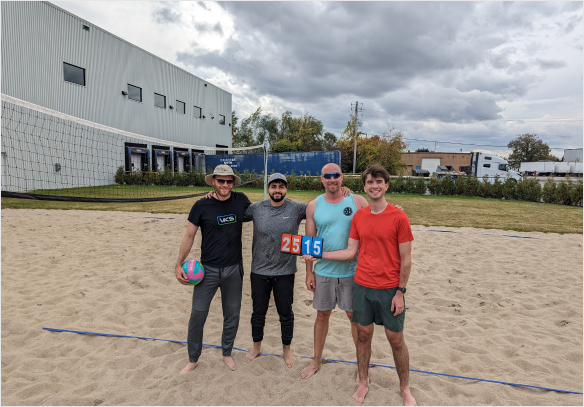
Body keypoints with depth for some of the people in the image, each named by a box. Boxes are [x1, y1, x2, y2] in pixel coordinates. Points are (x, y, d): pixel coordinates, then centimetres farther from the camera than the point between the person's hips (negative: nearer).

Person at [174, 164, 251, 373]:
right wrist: (179, 265, -3)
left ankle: (227, 353, 37)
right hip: (208, 270, -1)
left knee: (232, 314, 13)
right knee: (197, 314, 5)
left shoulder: (241, 200, -2)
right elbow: (189, 236, 0)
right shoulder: (201, 206, -7)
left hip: (234, 269, 2)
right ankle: (193, 359, 28)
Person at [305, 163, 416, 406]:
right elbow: (350, 252, 4)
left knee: (396, 340, 10)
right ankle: (363, 383, 36)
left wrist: (400, 292, -9)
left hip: (390, 290, -3)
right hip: (362, 286, 3)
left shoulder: (399, 218, -11)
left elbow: (405, 259, -8)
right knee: (363, 335, 14)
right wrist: (318, 254, 0)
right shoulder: (358, 217, 2)